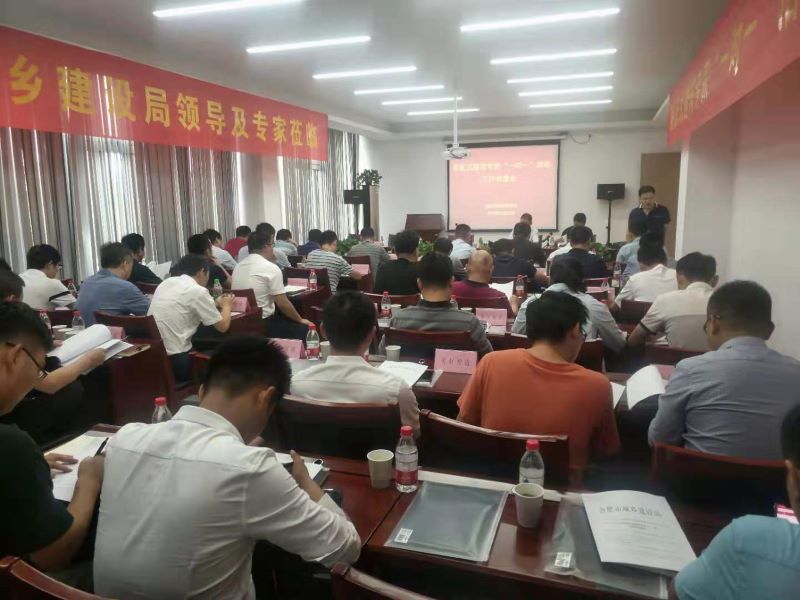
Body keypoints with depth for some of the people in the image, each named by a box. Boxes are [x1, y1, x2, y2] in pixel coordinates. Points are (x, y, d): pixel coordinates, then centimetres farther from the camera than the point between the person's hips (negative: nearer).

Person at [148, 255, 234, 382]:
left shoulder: (165, 283, 11)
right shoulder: (198, 291, -10)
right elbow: (223, 326, -1)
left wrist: (216, 304, 33)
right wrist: (227, 306, 17)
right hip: (175, 361, -8)